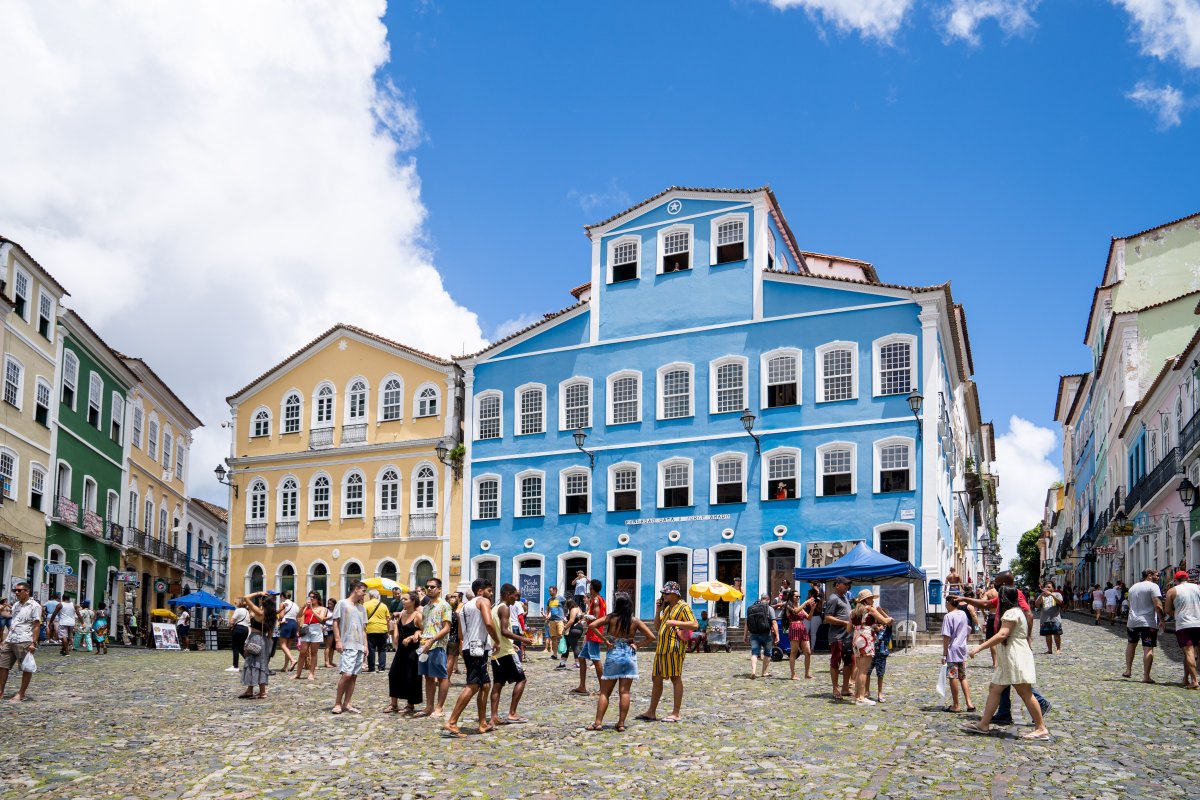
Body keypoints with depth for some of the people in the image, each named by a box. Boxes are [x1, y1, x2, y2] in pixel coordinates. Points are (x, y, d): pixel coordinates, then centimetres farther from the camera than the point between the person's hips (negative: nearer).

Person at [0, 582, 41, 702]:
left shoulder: (34, 606, -6)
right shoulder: (15, 605, 17)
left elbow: (37, 626, -10)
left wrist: (33, 643, -17)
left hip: (24, 642, -8)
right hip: (10, 641, 8)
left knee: (26, 668, 0)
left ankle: (21, 694, 6)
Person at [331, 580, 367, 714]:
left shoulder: (361, 608, 18)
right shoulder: (342, 604, 0)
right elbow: (335, 623, -3)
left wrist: (365, 645, 12)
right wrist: (338, 641, -12)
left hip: (359, 646, 7)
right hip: (347, 646, -7)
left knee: (354, 676, 4)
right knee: (346, 674, -15)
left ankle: (346, 704, 9)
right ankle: (337, 703, -3)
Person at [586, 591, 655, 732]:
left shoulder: (610, 618, -4)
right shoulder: (635, 622, -1)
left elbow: (592, 625, -15)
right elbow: (651, 637, -1)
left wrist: (605, 640, -10)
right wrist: (637, 644, 3)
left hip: (613, 655, -1)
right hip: (629, 656, 1)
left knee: (604, 692, 6)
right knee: (624, 692, 3)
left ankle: (598, 722, 2)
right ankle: (621, 724, 2)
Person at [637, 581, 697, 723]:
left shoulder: (683, 607, -5)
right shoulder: (667, 608, 21)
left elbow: (694, 625, -15)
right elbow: (657, 627, 21)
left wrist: (674, 622, -20)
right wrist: (658, 609, 11)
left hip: (674, 647, -9)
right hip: (661, 647, 9)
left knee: (676, 679, -3)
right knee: (656, 679, 10)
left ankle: (675, 714, 1)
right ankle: (651, 712, 16)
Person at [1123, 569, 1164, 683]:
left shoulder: (1133, 587, 15)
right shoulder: (1153, 586, -8)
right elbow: (1158, 605, -16)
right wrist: (1162, 620, -9)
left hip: (1132, 621, 6)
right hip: (1149, 622, -6)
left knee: (1131, 644, 22)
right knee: (1148, 649, -5)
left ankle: (1128, 671, 23)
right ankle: (1146, 676, -9)